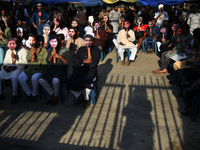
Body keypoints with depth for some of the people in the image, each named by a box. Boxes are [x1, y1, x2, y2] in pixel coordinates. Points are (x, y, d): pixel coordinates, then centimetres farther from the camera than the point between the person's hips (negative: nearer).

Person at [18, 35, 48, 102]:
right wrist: (33, 54, -2)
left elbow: (46, 62, -8)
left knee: (34, 78, -36)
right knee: (20, 78, -15)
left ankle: (35, 94, -10)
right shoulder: (33, 49, 21)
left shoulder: (44, 50, 3)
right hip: (30, 67, 6)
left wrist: (36, 60, -9)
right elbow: (27, 59, 15)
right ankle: (29, 94, 3)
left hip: (40, 68, -6)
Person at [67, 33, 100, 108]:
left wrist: (82, 64, -4)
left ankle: (86, 98, -5)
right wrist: (84, 61, -10)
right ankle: (79, 96, 5)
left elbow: (94, 63, -7)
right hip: (80, 69, 4)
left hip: (91, 70, -4)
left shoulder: (96, 50, 5)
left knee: (86, 81, -34)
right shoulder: (81, 49, 17)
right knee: (70, 81, -22)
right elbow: (74, 60, 5)